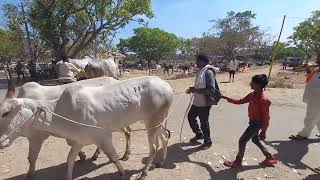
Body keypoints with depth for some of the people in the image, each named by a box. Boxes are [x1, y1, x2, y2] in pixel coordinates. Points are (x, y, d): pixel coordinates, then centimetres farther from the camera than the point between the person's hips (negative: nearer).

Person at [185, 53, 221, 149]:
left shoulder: (208, 72, -20)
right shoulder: (201, 71, 8)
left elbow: (211, 89, -26)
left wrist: (196, 90, -28)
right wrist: (193, 89, 5)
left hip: (205, 102, -9)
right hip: (197, 101, 9)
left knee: (204, 122, 6)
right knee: (191, 116, 18)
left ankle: (208, 141, 29)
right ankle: (199, 134, 39)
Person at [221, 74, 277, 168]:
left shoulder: (263, 100, -26)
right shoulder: (252, 95, -1)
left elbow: (265, 117, -21)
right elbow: (240, 101, 10)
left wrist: (263, 131, -15)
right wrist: (227, 98, 5)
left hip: (257, 124, -9)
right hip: (252, 122, 9)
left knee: (242, 140, -3)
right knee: (255, 140, 24)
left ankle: (237, 162, 13)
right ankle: (270, 157, 41)